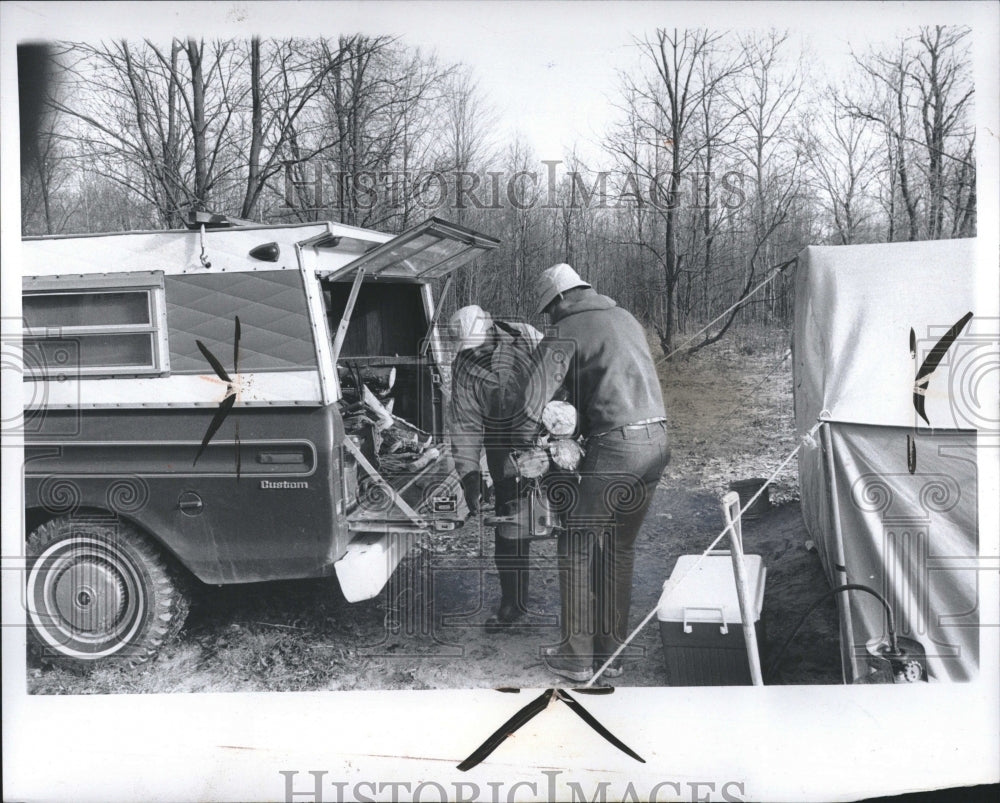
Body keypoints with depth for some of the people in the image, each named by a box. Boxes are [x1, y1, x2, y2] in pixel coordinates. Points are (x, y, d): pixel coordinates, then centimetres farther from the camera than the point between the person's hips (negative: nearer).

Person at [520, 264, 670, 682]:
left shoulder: (565, 332, -3)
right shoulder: (625, 319, 20)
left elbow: (533, 399, -11)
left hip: (615, 447, -8)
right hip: (656, 442, 8)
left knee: (577, 549, 5)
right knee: (619, 548, 17)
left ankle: (577, 657, 11)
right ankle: (612, 651, 25)